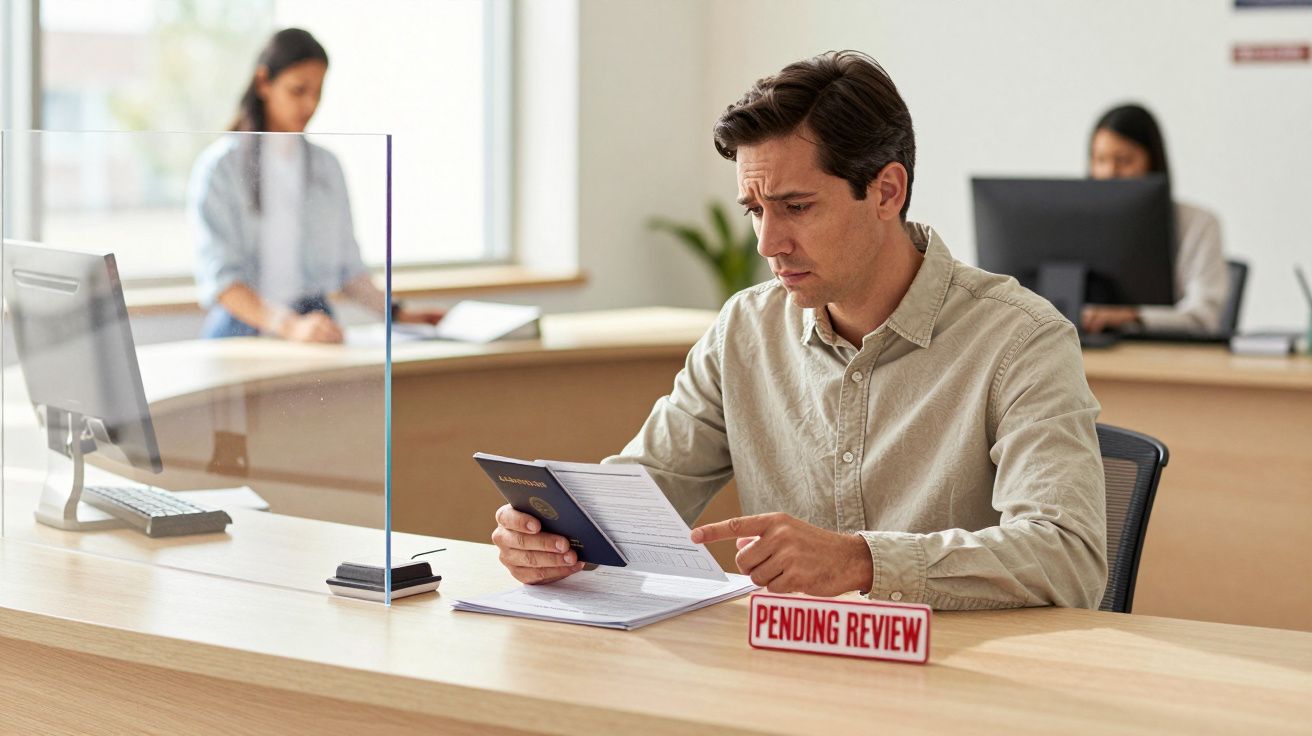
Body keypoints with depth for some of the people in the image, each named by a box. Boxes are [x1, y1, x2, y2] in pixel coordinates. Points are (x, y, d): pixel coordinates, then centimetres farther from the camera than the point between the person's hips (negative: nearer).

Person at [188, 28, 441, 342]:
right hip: (243, 331, -4)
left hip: (316, 333, 4)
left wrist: (395, 312, 3)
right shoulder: (219, 166, -3)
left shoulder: (326, 166, 15)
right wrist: (290, 326, -27)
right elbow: (218, 277, -13)